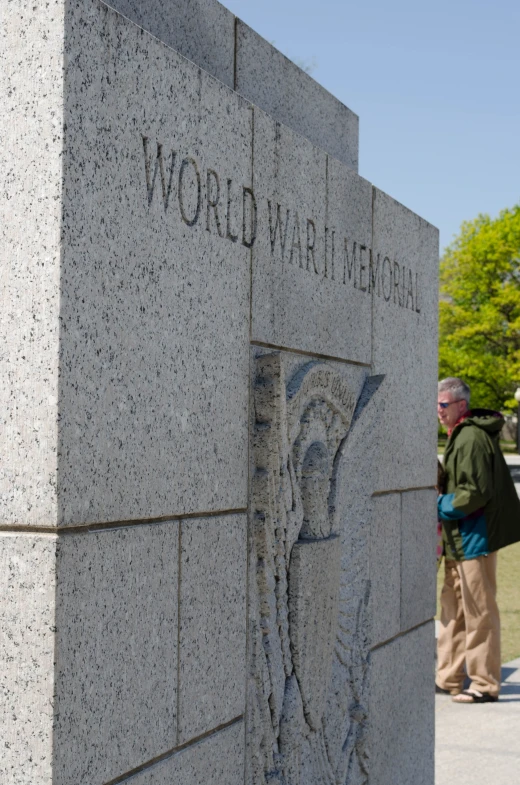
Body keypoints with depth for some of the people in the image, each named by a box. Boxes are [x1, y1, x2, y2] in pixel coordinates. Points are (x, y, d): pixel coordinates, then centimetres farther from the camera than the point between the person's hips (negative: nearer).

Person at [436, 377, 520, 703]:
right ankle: (449, 679, 25)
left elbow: (475, 493, -23)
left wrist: (439, 505, -12)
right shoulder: (459, 436, 15)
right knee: (453, 609, 16)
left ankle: (485, 685, 5)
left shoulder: (472, 438, -19)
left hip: (474, 538, -11)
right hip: (461, 539, 11)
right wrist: (443, 503, 9)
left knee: (479, 612, -3)